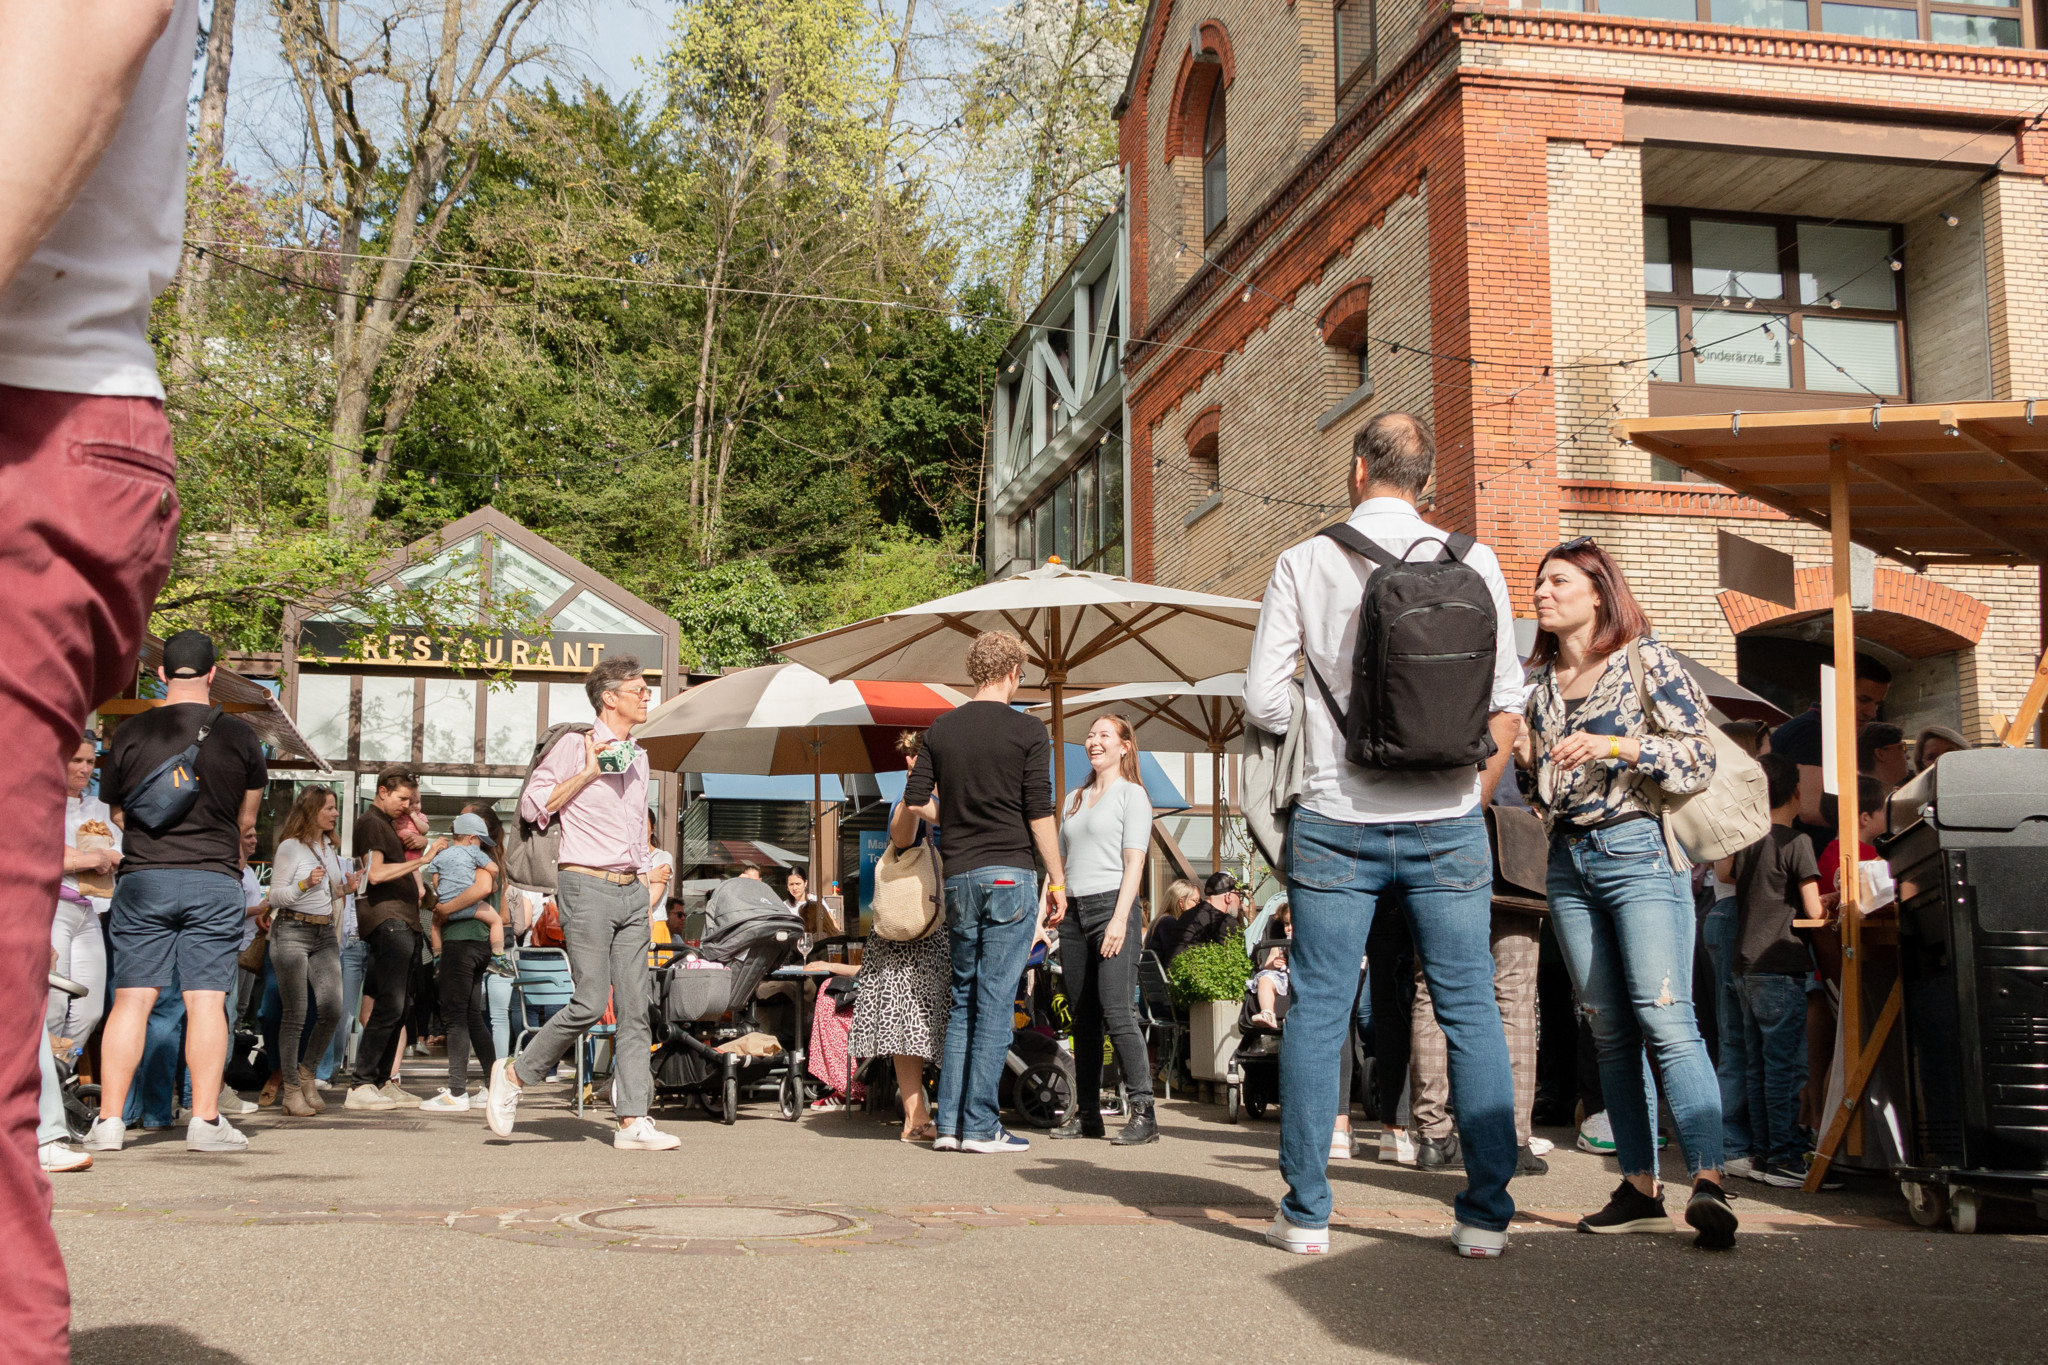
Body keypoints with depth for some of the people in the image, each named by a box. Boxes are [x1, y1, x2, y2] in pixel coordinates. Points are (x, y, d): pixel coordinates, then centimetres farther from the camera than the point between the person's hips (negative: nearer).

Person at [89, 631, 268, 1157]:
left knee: (132, 998, 4)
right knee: (206, 999, 0)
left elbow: (118, 813, 15)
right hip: (214, 881, -1)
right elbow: (246, 821, 11)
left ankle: (109, 1118, 4)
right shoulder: (238, 734, 1)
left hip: (142, 878, 1)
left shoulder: (130, 733, 3)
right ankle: (205, 1120, -1)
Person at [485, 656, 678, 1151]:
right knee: (590, 1003, -11)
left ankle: (633, 1120, 1)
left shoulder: (638, 757, 17)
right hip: (587, 887, -7)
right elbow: (532, 805, -8)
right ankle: (514, 1073, 11)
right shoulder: (575, 749, -4)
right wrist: (586, 774, -13)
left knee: (635, 1008, 1)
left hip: (632, 891, 7)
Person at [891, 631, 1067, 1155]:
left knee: (963, 999, 12)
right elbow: (1039, 815, -7)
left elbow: (913, 802, 7)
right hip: (1010, 875, -4)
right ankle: (981, 1126, -2)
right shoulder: (1026, 732, -4)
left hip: (959, 877, 5)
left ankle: (948, 1121, 9)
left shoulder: (941, 729, 9)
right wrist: (1057, 882, 0)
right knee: (995, 1000, -3)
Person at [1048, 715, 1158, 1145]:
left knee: (1117, 1012, -14)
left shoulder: (1131, 794, 2)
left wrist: (1120, 918, -16)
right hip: (1074, 910, 7)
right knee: (1083, 1017, 6)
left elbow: (1134, 862, -6)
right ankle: (1087, 1113, 11)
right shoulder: (1075, 799, 21)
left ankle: (1142, 1112, -13)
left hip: (1111, 903, -6)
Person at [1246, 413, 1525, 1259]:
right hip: (1446, 825, 1)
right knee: (1471, 1013, 8)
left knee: (1316, 1015, 6)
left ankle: (1306, 1213, 10)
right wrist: (1471, 798, 14)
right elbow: (1507, 702, 3)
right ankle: (1486, 1213, 9)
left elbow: (1263, 704, -3)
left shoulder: (1304, 563, -1)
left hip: (1336, 825, -1)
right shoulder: (1472, 562, 2)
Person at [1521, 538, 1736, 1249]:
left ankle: (1708, 1181, -19)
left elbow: (1700, 756, -5)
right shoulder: (1540, 681, 17)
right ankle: (1640, 1188, 7)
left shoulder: (1646, 659, 0)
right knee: (1608, 1030, 4)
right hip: (1568, 861, 6)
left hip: (1638, 849, -6)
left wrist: (1617, 744, -16)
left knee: (1664, 1017, -17)